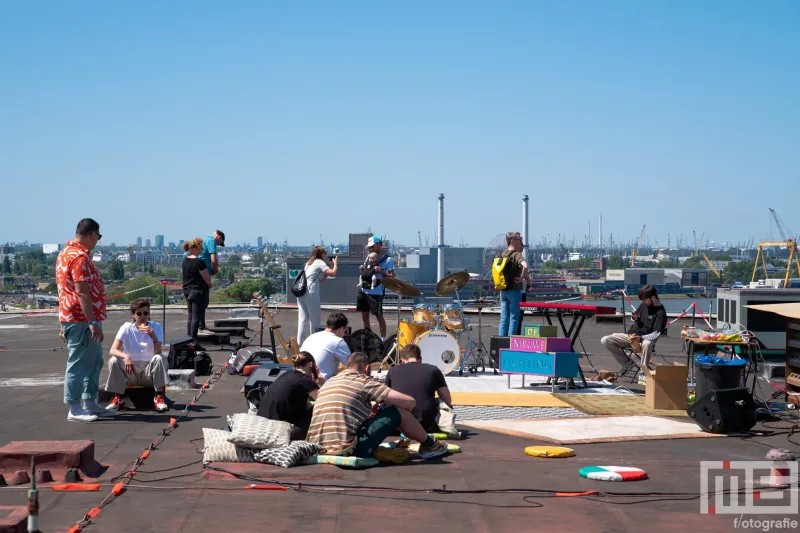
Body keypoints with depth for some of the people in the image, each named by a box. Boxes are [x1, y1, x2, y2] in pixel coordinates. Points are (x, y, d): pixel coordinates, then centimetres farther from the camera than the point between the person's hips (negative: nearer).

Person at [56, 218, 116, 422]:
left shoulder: (66, 253, 16)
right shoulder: (79, 257, -17)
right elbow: (82, 292, -23)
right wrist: (93, 322, -24)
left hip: (79, 319, 11)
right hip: (82, 320, -11)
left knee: (94, 362, 16)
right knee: (79, 364, -5)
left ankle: (90, 404, 21)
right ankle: (74, 410, -1)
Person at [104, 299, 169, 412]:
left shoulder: (156, 327, -3)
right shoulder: (127, 328, -3)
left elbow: (158, 353, -16)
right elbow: (113, 350, -15)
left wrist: (154, 338, -34)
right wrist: (126, 356, -35)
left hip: (149, 371, -1)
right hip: (130, 372, 1)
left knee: (159, 359, -30)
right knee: (113, 360, -25)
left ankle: (159, 397, -21)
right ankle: (119, 398, -11)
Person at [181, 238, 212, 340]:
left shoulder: (186, 259, 8)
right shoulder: (199, 262, -18)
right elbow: (207, 278, -14)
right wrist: (209, 285, 9)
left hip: (187, 290, 8)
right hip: (198, 291, -8)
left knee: (190, 316, 15)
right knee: (196, 316, -3)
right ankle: (193, 339, -3)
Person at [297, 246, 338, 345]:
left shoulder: (309, 263, 26)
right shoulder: (320, 263, 1)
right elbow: (333, 273, -11)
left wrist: (327, 272, 23)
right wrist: (335, 264, 6)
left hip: (301, 292, 7)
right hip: (311, 293, -7)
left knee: (302, 319, 7)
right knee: (315, 319, 1)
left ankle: (300, 343, 5)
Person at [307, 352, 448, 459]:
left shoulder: (328, 382, 19)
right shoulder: (364, 381, -1)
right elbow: (410, 402, -2)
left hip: (317, 449, 8)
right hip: (348, 450, -7)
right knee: (399, 411, 7)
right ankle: (429, 444, 29)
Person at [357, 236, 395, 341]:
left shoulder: (387, 259, -4)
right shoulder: (369, 257, 15)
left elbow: (392, 277, -6)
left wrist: (381, 271, -21)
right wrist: (362, 270, 3)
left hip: (376, 292, -7)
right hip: (363, 291, 7)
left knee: (379, 316, -2)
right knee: (364, 316, 10)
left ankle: (383, 339, 5)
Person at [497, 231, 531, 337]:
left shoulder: (502, 254, 10)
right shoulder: (517, 254, -13)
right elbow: (525, 266, -31)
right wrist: (522, 278, -18)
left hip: (503, 290, 7)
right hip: (514, 290, -7)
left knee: (503, 319, 9)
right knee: (514, 318, -2)